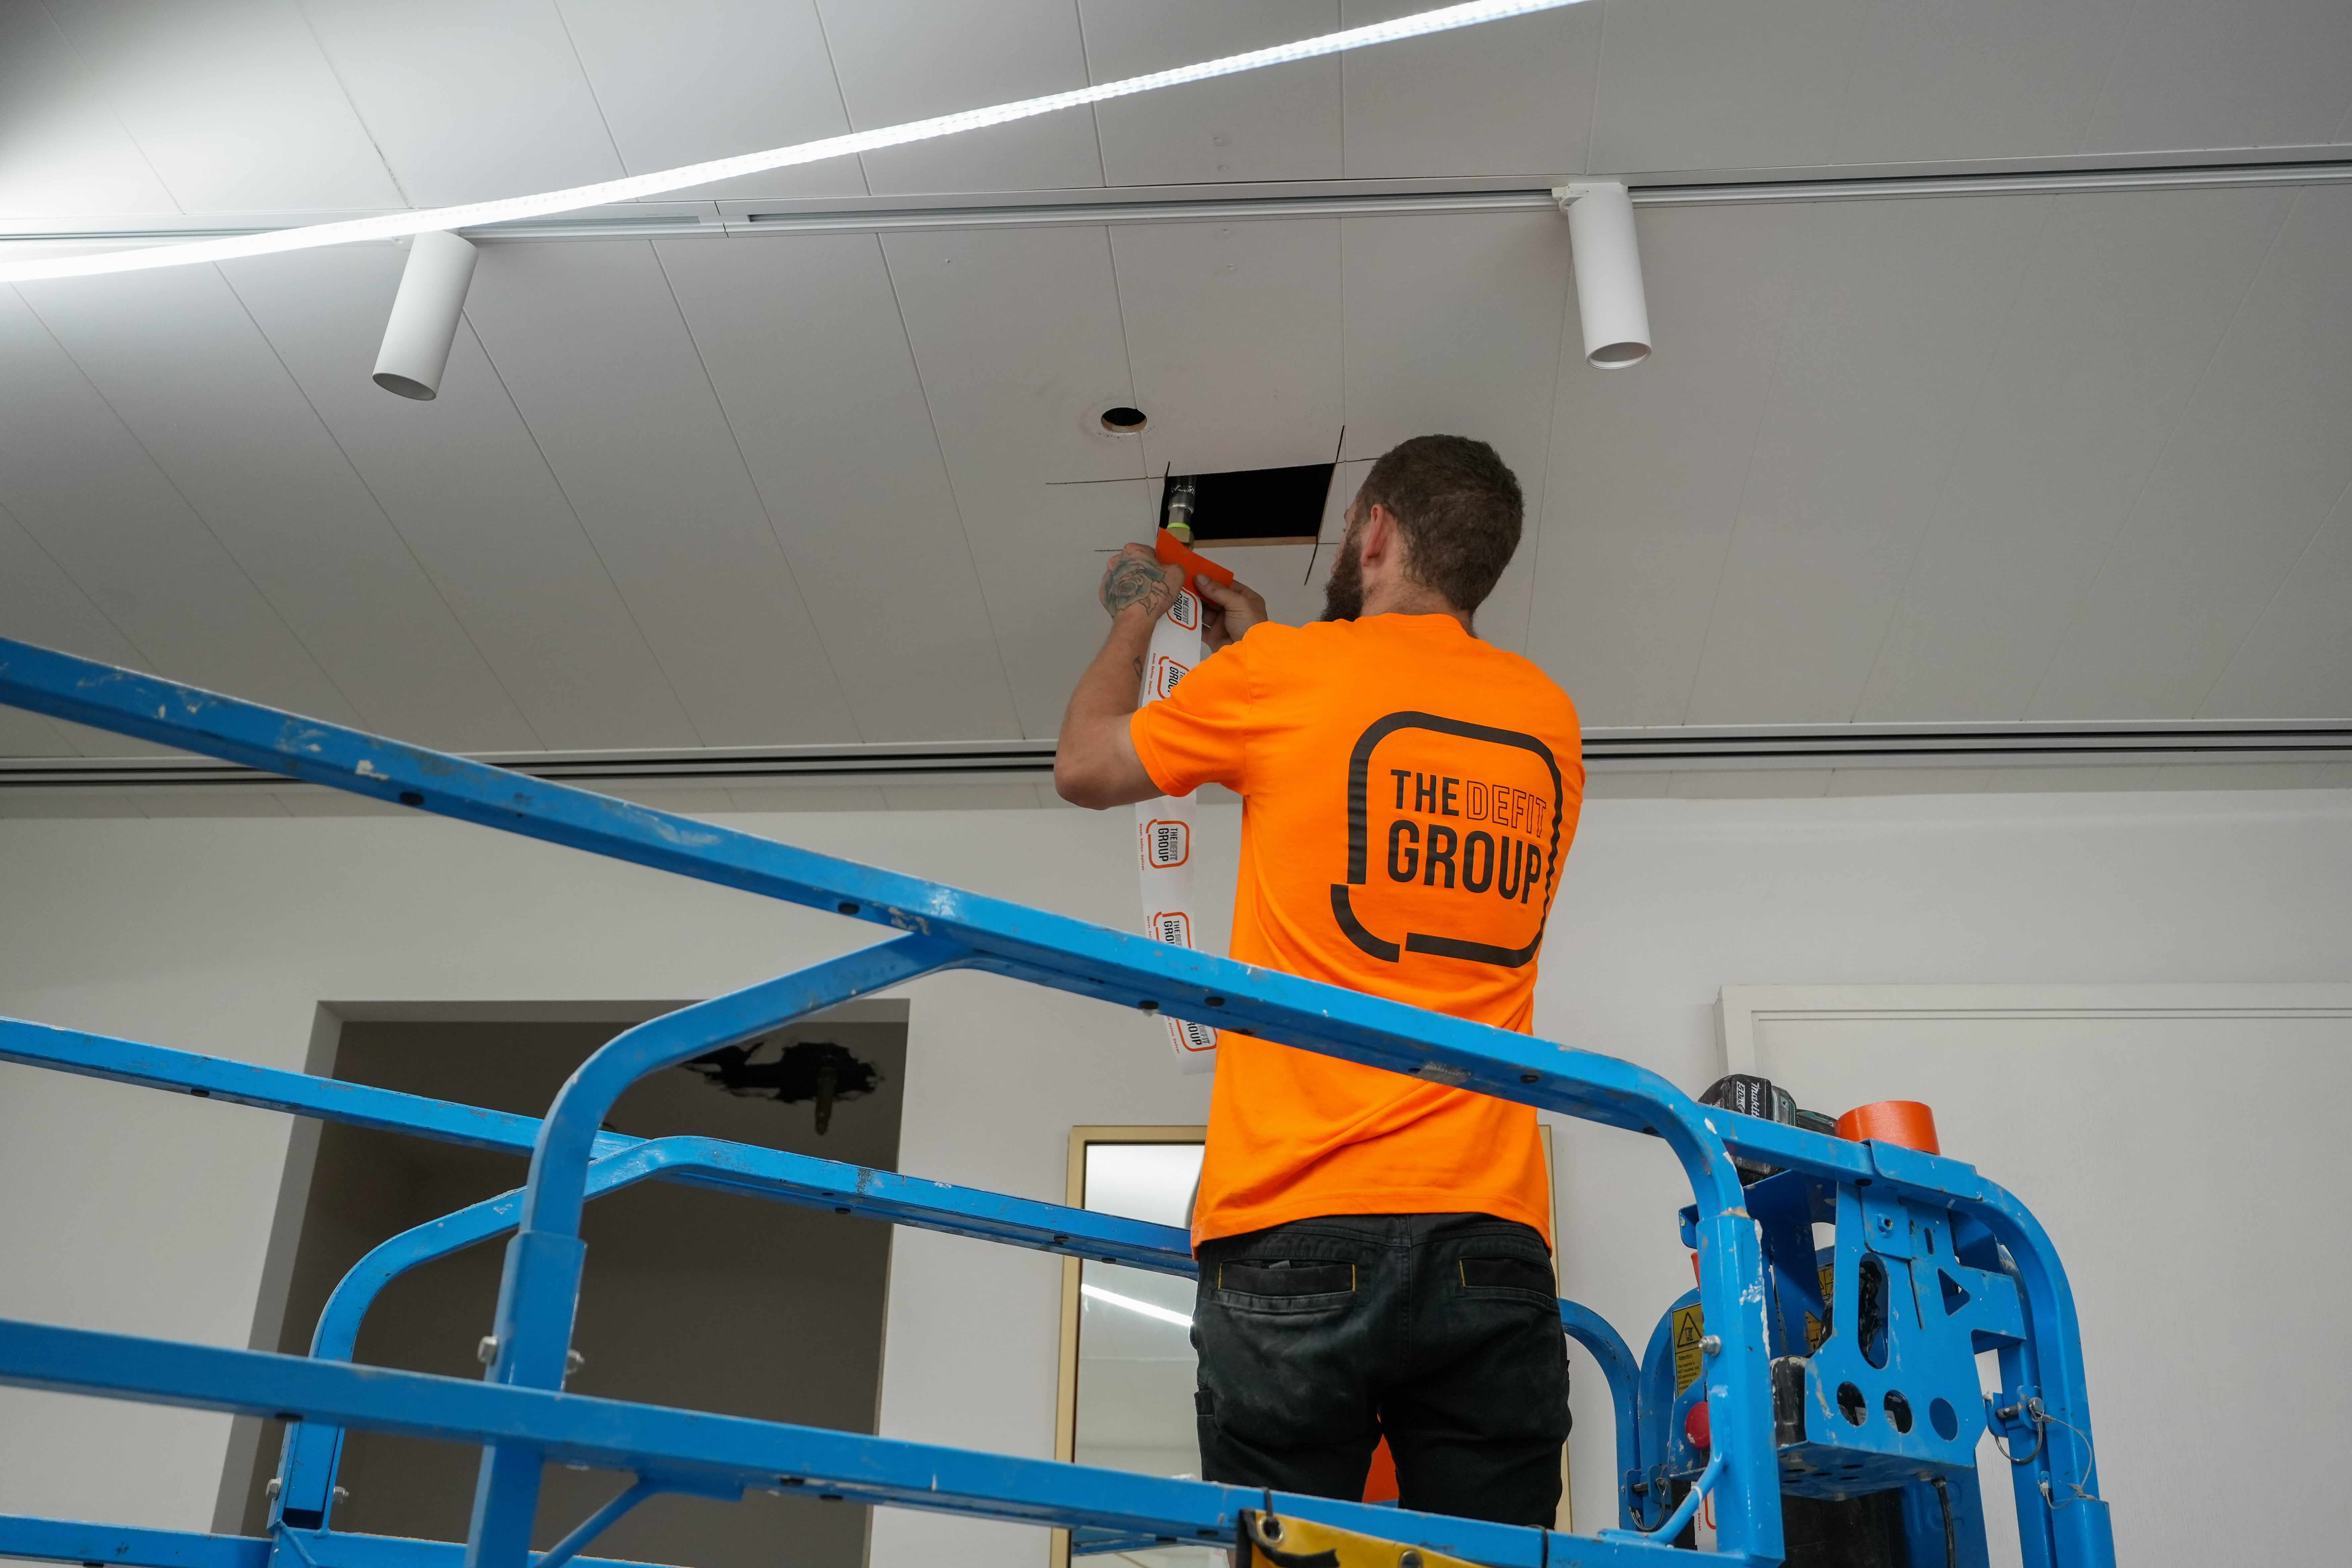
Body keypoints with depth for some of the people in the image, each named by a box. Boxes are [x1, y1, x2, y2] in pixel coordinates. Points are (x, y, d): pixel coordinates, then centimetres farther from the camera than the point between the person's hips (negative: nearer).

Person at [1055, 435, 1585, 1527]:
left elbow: (1084, 768, 16)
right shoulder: (1549, 719, 14)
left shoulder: (1286, 673, 0)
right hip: (1493, 1245, 4)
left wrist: (1136, 616, 33)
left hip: (1296, 1234, -4)